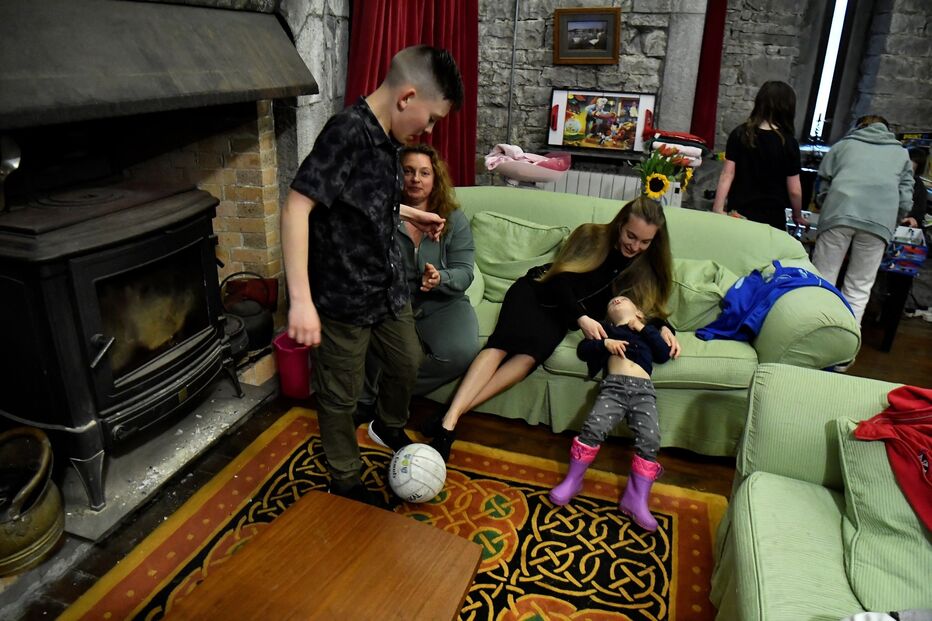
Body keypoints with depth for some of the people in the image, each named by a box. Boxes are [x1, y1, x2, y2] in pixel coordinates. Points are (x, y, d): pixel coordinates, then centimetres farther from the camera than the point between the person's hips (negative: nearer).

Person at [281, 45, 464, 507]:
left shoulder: (386, 138, 4)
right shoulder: (347, 132, -23)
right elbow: (297, 206, -30)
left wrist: (411, 213, 26)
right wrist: (301, 299, -34)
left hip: (388, 287, 9)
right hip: (344, 298, -8)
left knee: (407, 363, 24)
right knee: (341, 397, 10)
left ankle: (389, 427, 53)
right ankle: (346, 481, 32)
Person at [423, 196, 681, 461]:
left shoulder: (645, 266, 4)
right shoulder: (591, 236, -10)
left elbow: (647, 305, 9)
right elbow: (560, 281, -16)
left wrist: (663, 327, -14)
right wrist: (582, 318, -32)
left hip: (559, 316, 2)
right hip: (534, 292, -2)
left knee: (530, 356, -31)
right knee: (503, 343, -32)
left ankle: (451, 417, -40)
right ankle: (450, 418, -40)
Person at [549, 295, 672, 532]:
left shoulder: (647, 332, 31)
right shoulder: (606, 328, 30)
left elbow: (664, 355, 13)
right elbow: (582, 349, 15)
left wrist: (642, 327, 11)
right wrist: (605, 343, -2)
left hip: (643, 390, 1)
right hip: (613, 386, 0)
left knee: (650, 440, -20)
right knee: (593, 427, -23)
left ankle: (636, 499, -13)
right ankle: (572, 481, -8)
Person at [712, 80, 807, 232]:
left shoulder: (739, 134, -2)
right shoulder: (789, 143, -7)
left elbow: (727, 175, -5)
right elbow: (794, 190, -3)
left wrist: (717, 210, -4)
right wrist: (797, 216, 13)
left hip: (738, 213, 2)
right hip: (772, 217, -2)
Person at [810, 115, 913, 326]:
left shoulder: (843, 144, 26)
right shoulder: (901, 153, 27)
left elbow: (823, 186, 20)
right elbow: (905, 201, 17)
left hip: (840, 213, -1)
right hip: (880, 220, 1)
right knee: (859, 289, 7)